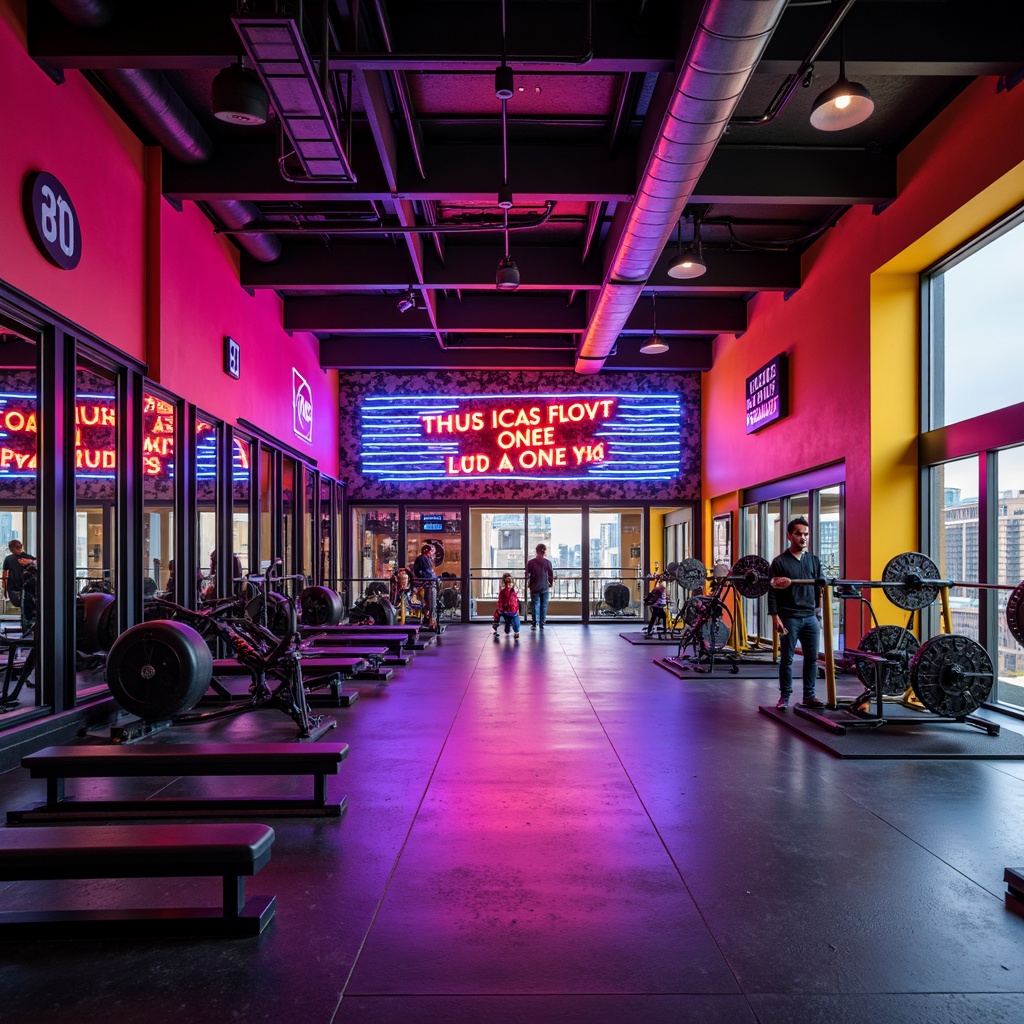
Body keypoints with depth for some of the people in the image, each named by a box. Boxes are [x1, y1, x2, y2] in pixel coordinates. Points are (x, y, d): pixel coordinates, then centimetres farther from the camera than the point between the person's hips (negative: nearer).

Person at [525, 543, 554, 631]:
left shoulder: (530, 562, -5)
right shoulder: (547, 562, -5)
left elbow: (527, 575, -1)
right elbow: (551, 575, 1)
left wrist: (527, 584, 16)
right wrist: (551, 583, 18)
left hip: (534, 588, 0)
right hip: (545, 588, 0)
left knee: (535, 605, 3)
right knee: (544, 606, 8)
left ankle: (535, 624, -3)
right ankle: (542, 624, 9)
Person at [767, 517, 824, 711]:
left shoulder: (814, 560, 9)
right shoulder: (780, 562, -5)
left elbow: (819, 590, 13)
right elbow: (772, 592, -7)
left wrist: (819, 614, 9)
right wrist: (775, 617, -14)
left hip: (810, 617, 4)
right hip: (789, 618, -4)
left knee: (812, 658, 7)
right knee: (787, 659, 2)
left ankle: (809, 696, 17)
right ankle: (784, 696, 12)